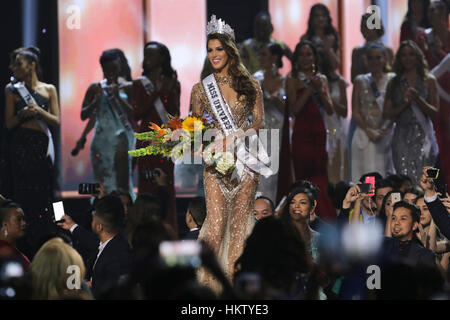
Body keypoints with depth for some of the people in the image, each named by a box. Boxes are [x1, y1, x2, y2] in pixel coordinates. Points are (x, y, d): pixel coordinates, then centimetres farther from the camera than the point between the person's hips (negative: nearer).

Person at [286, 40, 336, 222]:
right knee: (304, 176, -6)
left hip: (319, 132, 4)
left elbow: (330, 110, 7)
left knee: (320, 176, 3)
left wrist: (320, 90, -6)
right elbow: (294, 109, -10)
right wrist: (310, 89, -12)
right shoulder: (293, 81, 1)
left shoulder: (322, 79, 13)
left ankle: (324, 219, 6)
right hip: (302, 134, -4)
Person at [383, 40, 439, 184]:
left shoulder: (428, 80, 7)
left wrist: (417, 99, -11)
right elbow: (386, 113, 7)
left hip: (423, 135, -1)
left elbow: (434, 112, 4)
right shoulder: (394, 83, 10)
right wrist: (404, 104, -9)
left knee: (421, 179, -13)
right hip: (402, 136, 1)